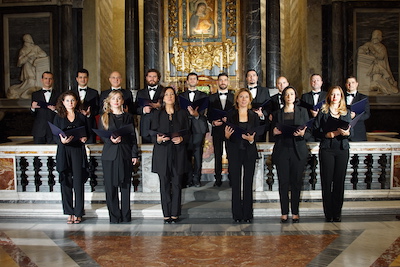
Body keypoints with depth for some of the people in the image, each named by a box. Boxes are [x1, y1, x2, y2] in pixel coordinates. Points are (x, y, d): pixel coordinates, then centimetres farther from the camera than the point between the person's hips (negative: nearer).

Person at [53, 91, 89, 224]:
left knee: (78, 182, -3)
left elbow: (86, 134, 14)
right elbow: (55, 137, 4)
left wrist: (84, 138, -9)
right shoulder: (58, 117, 9)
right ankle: (69, 213, 11)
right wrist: (62, 140, -18)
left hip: (78, 151, 0)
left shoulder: (81, 117, 11)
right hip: (64, 152, 0)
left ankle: (78, 213, 5)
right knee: (66, 183, 1)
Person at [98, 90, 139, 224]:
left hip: (125, 155, 0)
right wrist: (111, 140, -15)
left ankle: (126, 216, 12)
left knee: (125, 186, 3)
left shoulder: (128, 117, 11)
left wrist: (134, 154, 1)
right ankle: (114, 217, 11)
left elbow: (133, 137, 8)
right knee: (110, 187, 0)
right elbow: (101, 136, 6)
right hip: (109, 155, 0)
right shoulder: (104, 117, 10)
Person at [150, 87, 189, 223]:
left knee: (177, 184, 1)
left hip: (178, 152, 0)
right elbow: (152, 134, 6)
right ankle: (166, 214, 10)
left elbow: (187, 133, 9)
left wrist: (181, 139, -11)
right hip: (162, 152, 0)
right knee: (164, 184, 1)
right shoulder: (157, 114, 9)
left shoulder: (182, 113, 10)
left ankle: (175, 213, 10)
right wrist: (158, 139, -15)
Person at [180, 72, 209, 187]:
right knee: (187, 154, -1)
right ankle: (188, 179, 6)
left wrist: (197, 114, -25)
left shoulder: (203, 95, 13)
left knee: (198, 154, -2)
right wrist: (191, 113, -13)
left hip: (199, 127, 0)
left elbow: (203, 109, -4)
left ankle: (196, 179, 4)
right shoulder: (181, 96, 16)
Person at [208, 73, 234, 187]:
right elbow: (209, 114, 8)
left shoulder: (234, 97, 8)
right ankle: (218, 179, 11)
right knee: (217, 155, 4)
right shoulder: (212, 97, 10)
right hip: (217, 130, 1)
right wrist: (213, 122, -10)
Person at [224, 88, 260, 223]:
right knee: (235, 184, 2)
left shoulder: (254, 116, 6)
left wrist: (252, 139, -16)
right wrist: (227, 135, -18)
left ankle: (248, 214, 14)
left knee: (248, 184, 3)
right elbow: (227, 137, 4)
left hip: (250, 152, 1)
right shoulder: (231, 115, 3)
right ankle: (237, 214, 12)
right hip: (235, 152, -1)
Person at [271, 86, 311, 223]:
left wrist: (302, 134, -15)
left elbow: (309, 131, 6)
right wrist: (275, 132, -8)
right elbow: (273, 132, 14)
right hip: (281, 151, 1)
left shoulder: (302, 111, 9)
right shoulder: (277, 113, 12)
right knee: (283, 182, 0)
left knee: (296, 182, 1)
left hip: (298, 151, 0)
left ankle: (295, 212, 11)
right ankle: (284, 213, 8)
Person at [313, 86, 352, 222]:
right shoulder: (323, 112, 4)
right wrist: (334, 133, -14)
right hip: (327, 149, -3)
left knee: (339, 181, 2)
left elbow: (350, 131, 10)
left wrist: (346, 133, -13)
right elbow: (317, 130, -5)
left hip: (342, 149, 3)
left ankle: (337, 213, 10)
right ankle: (328, 214, 5)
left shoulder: (346, 112, 14)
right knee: (327, 181, -3)